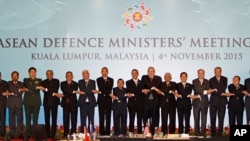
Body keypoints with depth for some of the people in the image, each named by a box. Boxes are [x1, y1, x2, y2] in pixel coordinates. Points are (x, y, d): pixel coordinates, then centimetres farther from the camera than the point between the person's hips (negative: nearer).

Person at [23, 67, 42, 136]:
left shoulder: (39, 80, 13)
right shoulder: (26, 80, 11)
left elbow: (38, 89, -2)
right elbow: (29, 87, -8)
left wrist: (29, 90, -3)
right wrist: (36, 87, -11)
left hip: (36, 101, 1)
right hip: (28, 101, -1)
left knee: (35, 118, -2)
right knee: (28, 118, -3)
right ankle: (28, 132, -1)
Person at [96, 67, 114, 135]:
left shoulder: (111, 80, 10)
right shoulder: (98, 80, 4)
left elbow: (110, 89, -4)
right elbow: (101, 88, -10)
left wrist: (102, 92, -16)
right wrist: (109, 94, -19)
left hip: (108, 100, 2)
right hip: (101, 100, -2)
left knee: (108, 117, 2)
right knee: (101, 117, -1)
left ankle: (107, 131, 4)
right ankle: (101, 132, 1)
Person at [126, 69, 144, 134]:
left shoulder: (141, 82, 13)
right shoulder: (128, 82, 7)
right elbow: (130, 91, -9)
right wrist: (141, 91, -15)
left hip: (140, 104, 2)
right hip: (132, 103, -2)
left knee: (140, 120, 2)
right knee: (131, 120, -1)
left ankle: (140, 133, 4)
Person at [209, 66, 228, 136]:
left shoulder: (224, 79, 9)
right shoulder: (211, 80, 5)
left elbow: (224, 88, -6)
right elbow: (212, 90, -5)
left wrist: (216, 90, -11)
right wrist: (221, 93, -11)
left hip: (222, 101, 1)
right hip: (213, 101, 0)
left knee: (221, 117, -1)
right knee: (213, 118, 1)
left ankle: (220, 132, 2)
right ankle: (213, 132, 8)